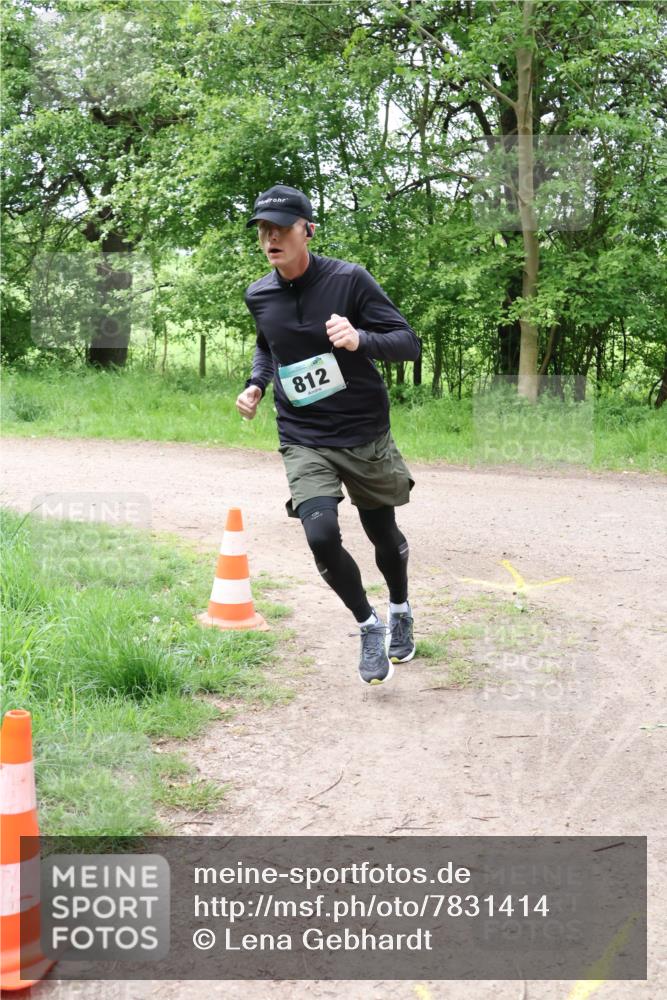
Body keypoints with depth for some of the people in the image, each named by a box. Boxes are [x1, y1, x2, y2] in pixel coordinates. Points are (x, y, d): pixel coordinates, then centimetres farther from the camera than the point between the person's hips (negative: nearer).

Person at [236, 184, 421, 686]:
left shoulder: (348, 279, -13)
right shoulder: (259, 295, 0)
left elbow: (409, 343, -16)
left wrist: (359, 340, -35)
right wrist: (256, 384, 4)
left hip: (366, 435, -1)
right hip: (304, 442, 2)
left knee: (383, 533, 13)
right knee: (322, 536, -19)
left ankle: (401, 611, 46)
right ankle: (369, 625, 7)